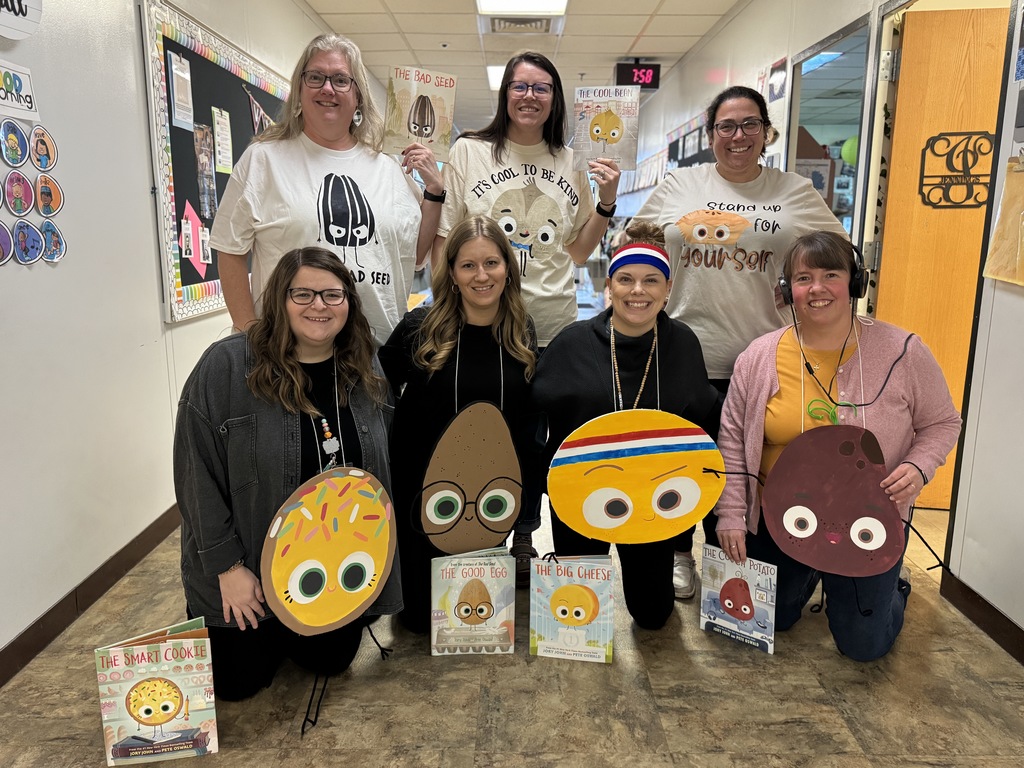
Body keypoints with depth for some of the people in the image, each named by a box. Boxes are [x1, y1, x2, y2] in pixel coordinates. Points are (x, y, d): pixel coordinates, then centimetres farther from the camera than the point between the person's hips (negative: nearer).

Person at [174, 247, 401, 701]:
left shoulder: (367, 375, -2)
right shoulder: (225, 367, -18)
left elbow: (381, 470, 8)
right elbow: (197, 473, -15)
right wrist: (227, 566, -15)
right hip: (248, 575, -3)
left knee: (331, 662, 13)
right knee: (238, 682, 7)